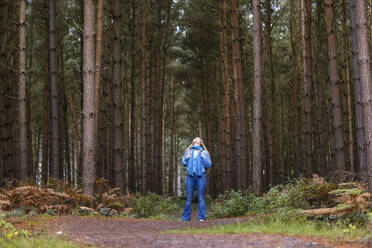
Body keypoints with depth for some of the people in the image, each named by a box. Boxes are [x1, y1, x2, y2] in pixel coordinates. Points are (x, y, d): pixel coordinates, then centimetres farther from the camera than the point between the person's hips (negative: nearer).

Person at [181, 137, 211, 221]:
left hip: (200, 177, -1)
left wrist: (203, 157, -8)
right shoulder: (188, 152, 17)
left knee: (201, 198, -2)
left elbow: (208, 165, 4)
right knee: (189, 199, 2)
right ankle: (186, 218, 7)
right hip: (190, 176, 2)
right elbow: (184, 163, 14)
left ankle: (201, 217, 2)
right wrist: (186, 158, -5)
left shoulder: (204, 152, 11)